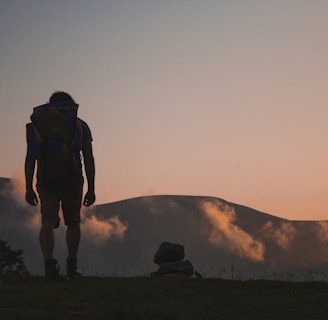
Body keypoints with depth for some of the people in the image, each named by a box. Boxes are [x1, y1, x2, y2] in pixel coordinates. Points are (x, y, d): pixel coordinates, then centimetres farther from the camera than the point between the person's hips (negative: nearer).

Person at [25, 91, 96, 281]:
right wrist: (91, 189, 5)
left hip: (46, 180, 0)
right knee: (73, 222, 14)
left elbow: (30, 158, 5)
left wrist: (29, 187, 5)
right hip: (72, 179, 0)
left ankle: (50, 265, -20)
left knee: (48, 222, -2)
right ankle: (72, 267, 22)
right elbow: (89, 159, 4)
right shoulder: (80, 125, 10)